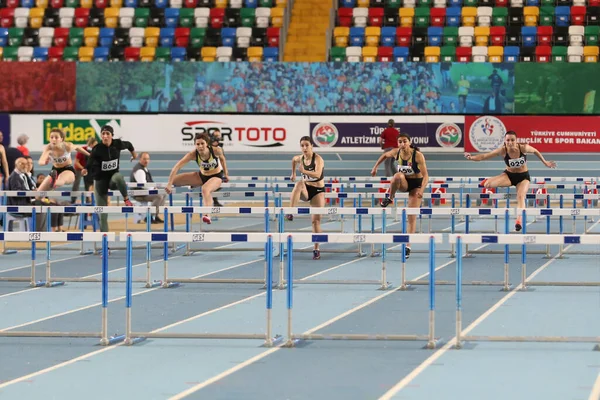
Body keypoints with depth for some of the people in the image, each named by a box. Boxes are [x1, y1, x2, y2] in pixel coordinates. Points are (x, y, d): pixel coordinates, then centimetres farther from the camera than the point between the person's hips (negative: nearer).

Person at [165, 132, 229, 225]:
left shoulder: (216, 150, -26)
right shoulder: (193, 154, -25)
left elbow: (222, 159, -2)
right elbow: (176, 167, -30)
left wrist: (226, 174, 9)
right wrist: (169, 184, -39)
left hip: (217, 177, -3)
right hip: (202, 176, 3)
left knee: (205, 189, -40)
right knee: (174, 180, -10)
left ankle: (207, 215, -50)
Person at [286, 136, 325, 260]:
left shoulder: (318, 159, -19)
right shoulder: (299, 158, -2)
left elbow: (317, 174, -37)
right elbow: (293, 160, 25)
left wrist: (304, 171, -51)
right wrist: (293, 173, 29)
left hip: (318, 191, -3)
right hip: (306, 190, 3)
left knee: (316, 220, -4)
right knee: (299, 183, -34)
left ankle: (316, 249, 5)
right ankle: (290, 214, -44)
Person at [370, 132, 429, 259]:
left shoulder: (418, 155, -22)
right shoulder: (396, 152, -11)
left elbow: (425, 175, -24)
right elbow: (385, 155, 13)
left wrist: (421, 190, -38)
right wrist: (375, 167, 6)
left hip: (416, 184, -2)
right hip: (403, 183, 2)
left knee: (412, 217, -7)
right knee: (398, 175, -36)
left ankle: (408, 246, -4)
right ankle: (390, 198, -11)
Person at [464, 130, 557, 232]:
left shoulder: (523, 148, -22)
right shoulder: (502, 150, -23)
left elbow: (535, 151, -1)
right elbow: (484, 156, -29)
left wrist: (545, 162, 9)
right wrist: (472, 157, -45)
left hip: (523, 176, 0)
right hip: (509, 175, 0)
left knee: (521, 196, -26)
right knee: (487, 184, -22)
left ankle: (519, 220, -27)